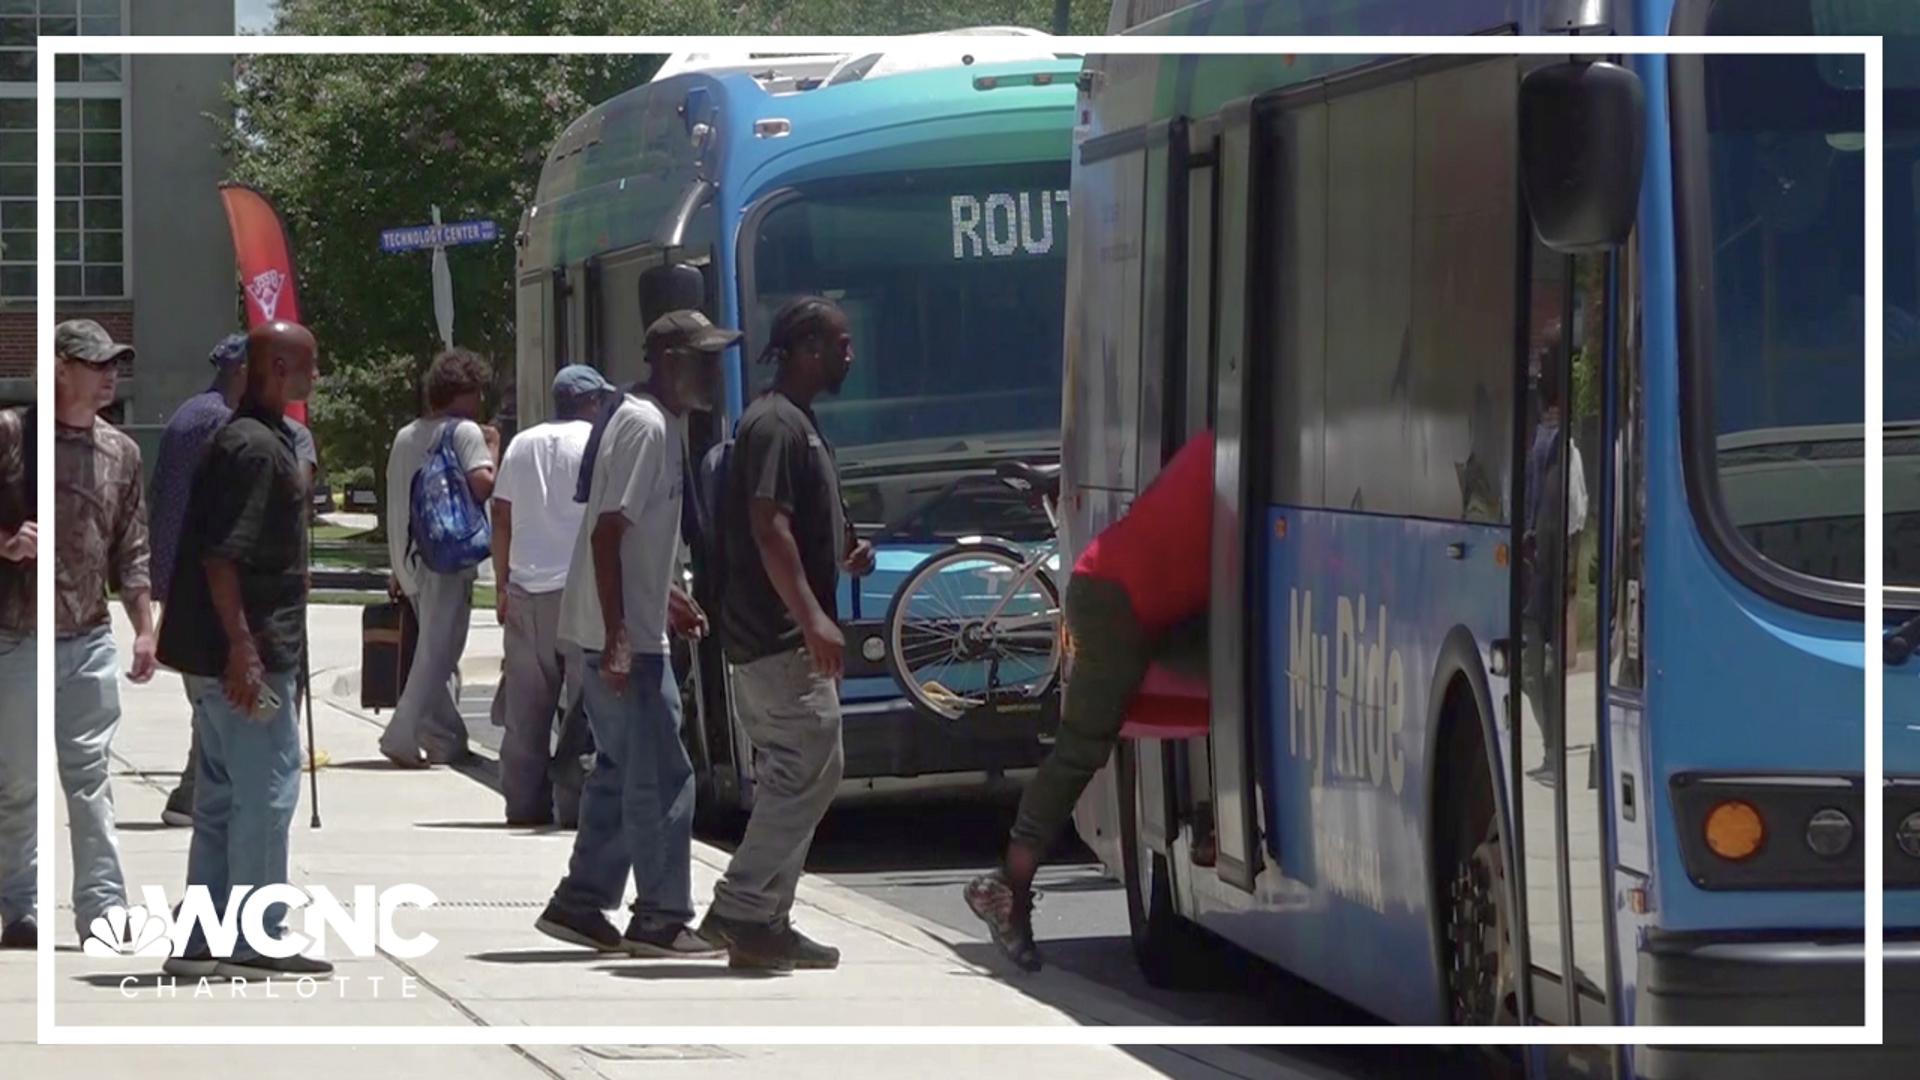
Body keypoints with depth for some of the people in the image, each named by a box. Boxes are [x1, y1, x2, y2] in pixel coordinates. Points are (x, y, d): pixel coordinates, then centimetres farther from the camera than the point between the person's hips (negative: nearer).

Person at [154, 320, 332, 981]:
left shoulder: (255, 438, 16)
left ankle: (203, 945, 16)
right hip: (247, 652, -10)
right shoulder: (255, 448, -16)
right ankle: (258, 944, -1)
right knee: (266, 794, -5)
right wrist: (242, 648, -25)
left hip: (222, 654, 10)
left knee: (221, 797, 13)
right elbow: (222, 555, -23)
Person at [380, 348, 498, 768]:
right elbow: (482, 485, -22)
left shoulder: (406, 436, 16)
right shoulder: (465, 432, -7)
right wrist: (493, 447, -3)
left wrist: (398, 571, 23)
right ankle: (403, 735, -11)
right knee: (438, 651, -5)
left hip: (409, 557, 8)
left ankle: (447, 739, 14)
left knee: (434, 650, 14)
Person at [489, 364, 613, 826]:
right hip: (578, 592, -5)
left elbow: (501, 518, 13)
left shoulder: (521, 445, 12)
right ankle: (576, 803, -5)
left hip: (524, 591, 5)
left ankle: (524, 802, 8)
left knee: (525, 706, 7)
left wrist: (501, 585, 18)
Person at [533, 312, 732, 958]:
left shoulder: (662, 424, 14)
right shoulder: (645, 427, -16)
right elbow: (608, 533, -22)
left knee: (621, 771, 15)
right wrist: (617, 638, -25)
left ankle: (580, 904, 19)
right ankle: (661, 921, -3)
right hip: (624, 636, -10)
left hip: (627, 631, 10)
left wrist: (668, 598, 23)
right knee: (661, 777, -7)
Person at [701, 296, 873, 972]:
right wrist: (814, 618, -27)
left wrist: (844, 550, 10)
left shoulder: (796, 423, 19)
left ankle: (762, 922, 12)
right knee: (812, 769, -12)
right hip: (782, 637, -11)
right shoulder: (776, 424, -13)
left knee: (789, 776, 11)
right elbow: (768, 526, -22)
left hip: (776, 638, 11)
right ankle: (744, 910, -13)